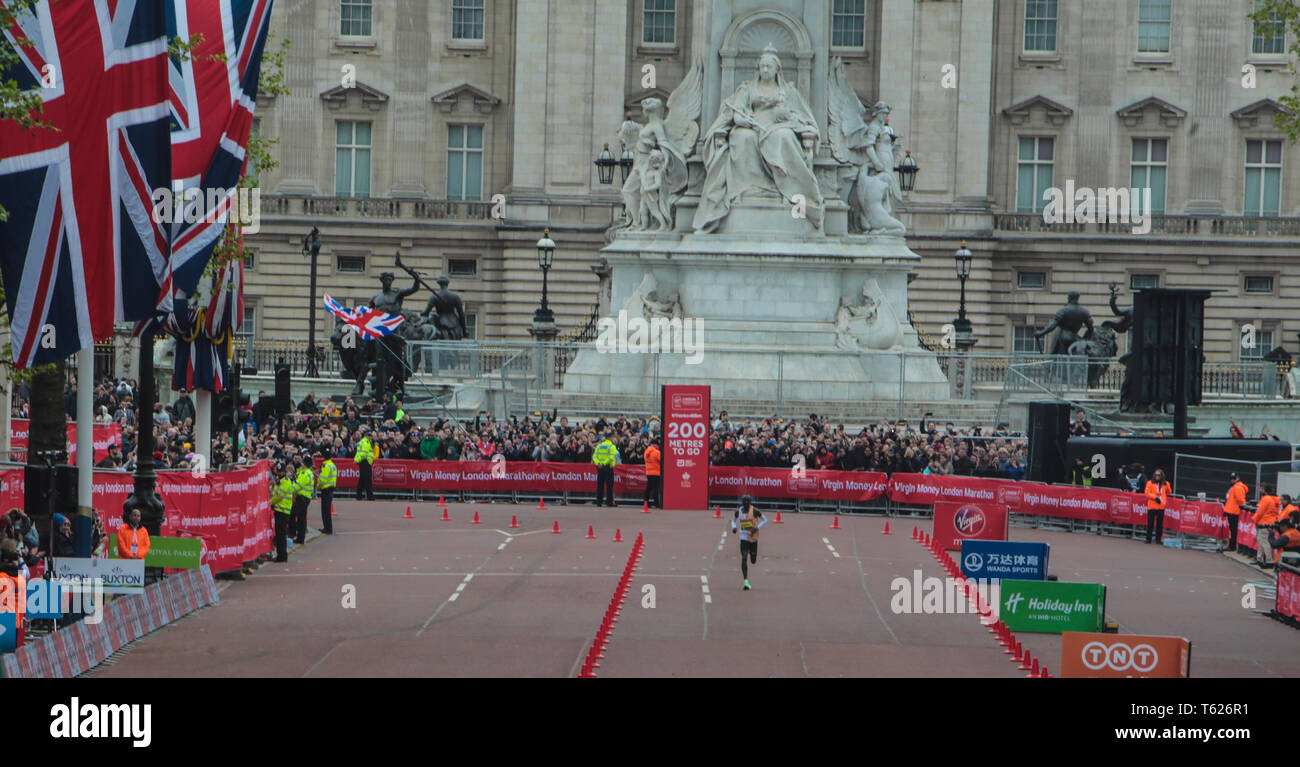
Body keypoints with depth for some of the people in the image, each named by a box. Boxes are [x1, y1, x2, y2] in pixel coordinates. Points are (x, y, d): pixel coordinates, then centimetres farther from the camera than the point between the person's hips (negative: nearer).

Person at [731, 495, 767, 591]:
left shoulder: (755, 511, -10)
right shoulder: (738, 512, 0)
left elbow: (765, 520, -2)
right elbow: (734, 520, 20)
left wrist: (757, 528, -17)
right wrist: (734, 527, -2)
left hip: (753, 538, -1)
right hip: (743, 538, 1)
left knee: (753, 561, 9)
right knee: (744, 559, -11)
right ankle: (746, 581, -11)